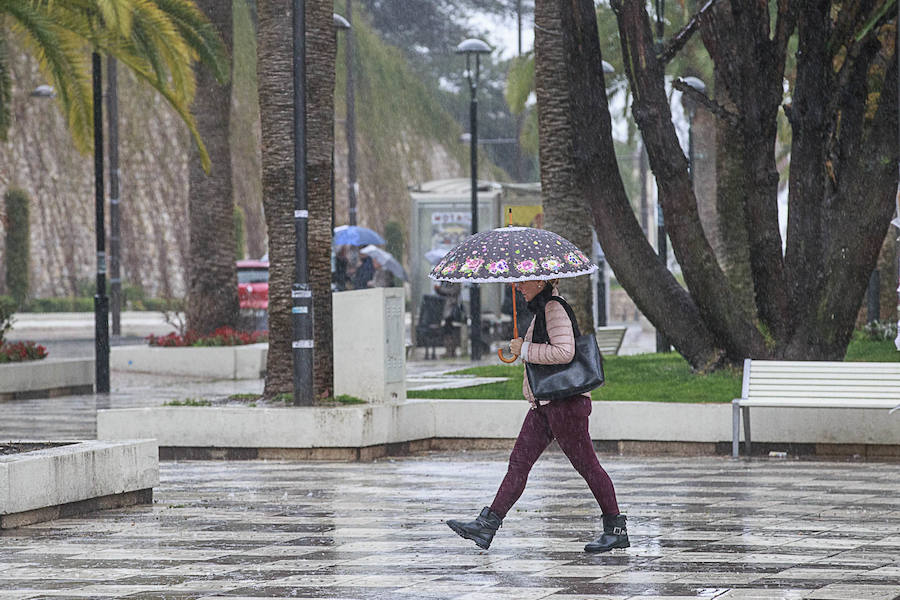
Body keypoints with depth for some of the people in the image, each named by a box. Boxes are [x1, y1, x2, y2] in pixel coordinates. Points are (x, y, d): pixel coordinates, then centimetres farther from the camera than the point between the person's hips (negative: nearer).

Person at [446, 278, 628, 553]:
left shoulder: (554, 309, -14)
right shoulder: (541, 310, 16)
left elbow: (564, 352, -26)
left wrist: (524, 350, -19)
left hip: (564, 402, -10)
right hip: (544, 403, 10)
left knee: (586, 465, -3)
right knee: (519, 461, 4)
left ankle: (616, 530, 4)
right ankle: (487, 525, 1)